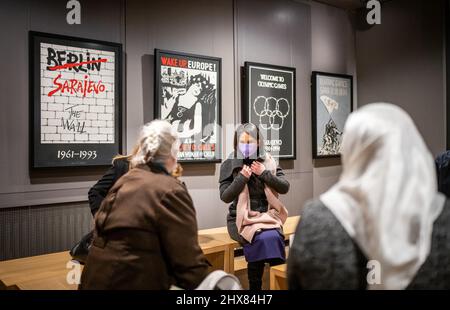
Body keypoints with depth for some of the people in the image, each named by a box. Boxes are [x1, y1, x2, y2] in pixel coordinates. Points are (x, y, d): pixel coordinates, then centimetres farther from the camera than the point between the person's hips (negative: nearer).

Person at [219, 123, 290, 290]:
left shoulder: (268, 162, 6)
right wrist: (242, 177, -16)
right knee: (263, 238, -28)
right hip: (241, 218, -2)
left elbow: (284, 187, 0)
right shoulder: (229, 164, 0)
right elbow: (225, 197, -5)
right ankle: (255, 285, -11)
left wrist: (264, 173, -13)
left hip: (266, 214, 2)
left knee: (274, 237, -28)